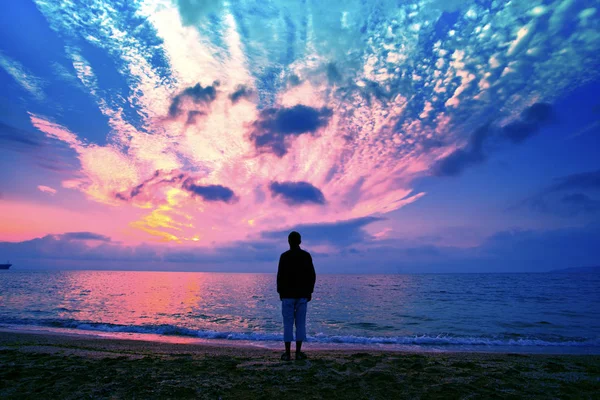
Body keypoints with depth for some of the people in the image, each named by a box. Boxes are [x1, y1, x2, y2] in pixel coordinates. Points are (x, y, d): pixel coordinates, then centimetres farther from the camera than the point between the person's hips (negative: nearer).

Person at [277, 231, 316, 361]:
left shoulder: (284, 256, -7)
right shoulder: (307, 255, 0)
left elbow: (280, 276, -9)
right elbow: (312, 275, 0)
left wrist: (280, 292, 3)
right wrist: (310, 291, 9)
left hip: (287, 294, -2)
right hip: (302, 294, 2)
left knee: (288, 323, 4)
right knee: (300, 323, 7)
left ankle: (287, 353, 7)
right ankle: (298, 352, 9)